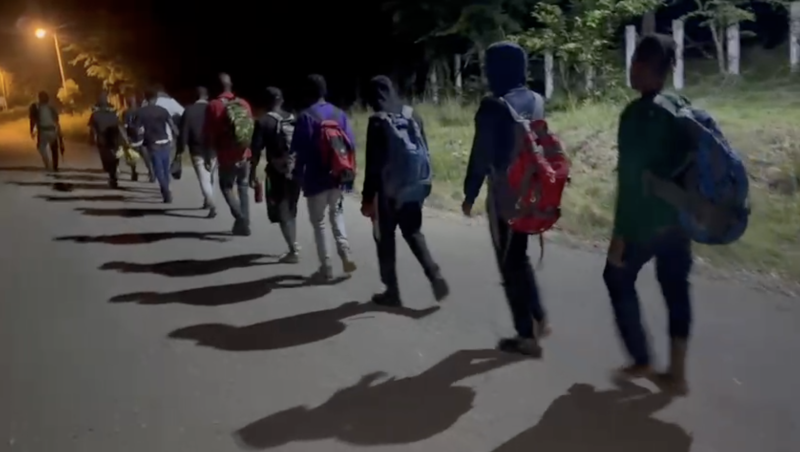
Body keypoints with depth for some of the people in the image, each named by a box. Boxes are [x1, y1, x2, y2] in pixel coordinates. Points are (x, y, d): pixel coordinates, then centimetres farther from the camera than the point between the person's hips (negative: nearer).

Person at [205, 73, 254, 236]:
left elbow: (209, 134, -8)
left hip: (226, 156, -3)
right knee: (243, 188, 15)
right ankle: (244, 223, 14)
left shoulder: (213, 106, -10)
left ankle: (240, 216, -7)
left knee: (226, 186, 13)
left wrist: (210, 152, 8)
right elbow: (252, 130, 7)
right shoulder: (244, 104, 1)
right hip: (244, 154, 4)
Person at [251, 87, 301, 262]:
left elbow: (256, 149, -12)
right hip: (295, 169, 6)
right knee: (290, 210, 20)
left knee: (281, 213, 1)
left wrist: (253, 171, -4)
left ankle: (293, 251, -2)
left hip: (277, 172, -6)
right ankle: (294, 245, 29)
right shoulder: (293, 119, 7)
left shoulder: (263, 122, -8)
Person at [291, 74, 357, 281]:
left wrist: (298, 175, 0)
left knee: (318, 223, 7)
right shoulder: (339, 114, 4)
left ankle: (326, 268, 8)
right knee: (336, 214, 24)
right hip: (338, 177, 5)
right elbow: (351, 145, 5)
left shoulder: (306, 117, -10)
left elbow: (299, 150, -12)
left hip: (316, 178, -5)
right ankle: (346, 254, 5)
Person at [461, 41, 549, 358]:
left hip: (505, 196, -7)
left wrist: (470, 195, -5)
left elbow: (481, 156, -15)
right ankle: (538, 319, 27)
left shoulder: (494, 106, -16)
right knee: (520, 258, 23)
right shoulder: (537, 101, 6)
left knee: (510, 265, 4)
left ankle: (526, 335, 11)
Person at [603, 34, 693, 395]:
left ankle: (641, 361, 18)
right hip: (679, 216, 7)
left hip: (645, 219, -6)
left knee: (618, 278, 14)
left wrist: (620, 234, -15)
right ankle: (677, 373, 18)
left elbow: (630, 179, -19)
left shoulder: (637, 113, -17)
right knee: (675, 287, 13)